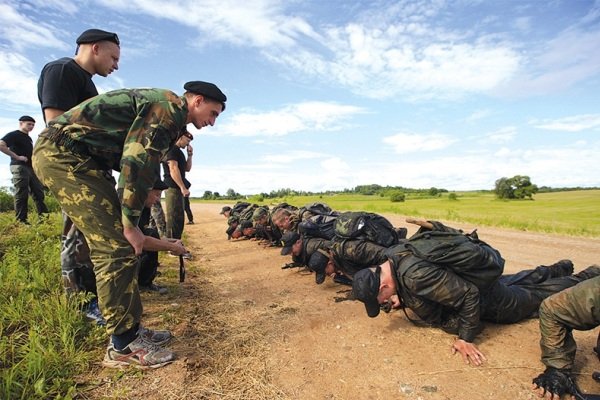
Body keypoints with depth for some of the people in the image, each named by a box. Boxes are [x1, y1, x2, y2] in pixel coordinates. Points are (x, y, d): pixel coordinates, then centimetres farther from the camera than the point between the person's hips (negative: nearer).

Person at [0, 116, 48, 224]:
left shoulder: (29, 138, 22)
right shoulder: (14, 134, -3)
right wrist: (17, 157, -18)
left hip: (31, 168, 8)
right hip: (19, 167, -8)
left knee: (38, 193, 5)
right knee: (21, 195, -7)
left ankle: (44, 217, 7)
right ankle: (21, 221, -3)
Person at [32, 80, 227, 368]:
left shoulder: (164, 112, 20)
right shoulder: (170, 107, -12)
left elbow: (141, 162, 20)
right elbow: (136, 162, -22)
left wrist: (131, 221, 21)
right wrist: (130, 224, -16)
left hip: (63, 154, 11)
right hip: (63, 154, -11)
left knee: (114, 244, 9)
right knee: (116, 247, -13)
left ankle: (130, 328, 17)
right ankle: (123, 345, -2)